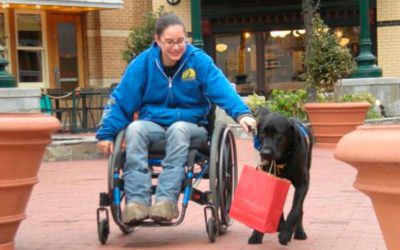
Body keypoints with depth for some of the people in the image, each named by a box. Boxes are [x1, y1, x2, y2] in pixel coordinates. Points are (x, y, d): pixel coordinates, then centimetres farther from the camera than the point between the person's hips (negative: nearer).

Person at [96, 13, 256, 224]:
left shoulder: (199, 60, -6)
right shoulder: (143, 63, -1)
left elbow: (222, 90, -18)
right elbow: (121, 100, 1)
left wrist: (241, 113, -35)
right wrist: (106, 133, -4)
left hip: (190, 126, -2)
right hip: (153, 125, 2)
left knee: (177, 129, -36)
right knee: (135, 129, -31)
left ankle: (167, 199, -41)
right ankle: (136, 201, -37)